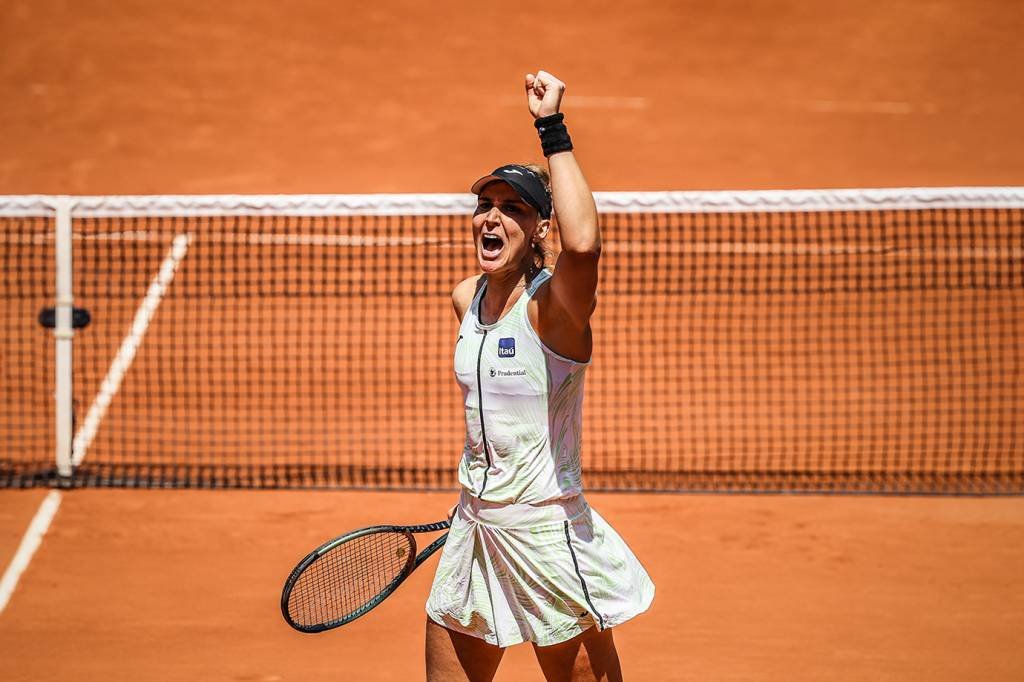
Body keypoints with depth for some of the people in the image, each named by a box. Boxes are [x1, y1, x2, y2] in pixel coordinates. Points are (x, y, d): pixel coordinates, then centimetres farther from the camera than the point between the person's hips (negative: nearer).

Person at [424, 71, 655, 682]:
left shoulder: (552, 303, -17)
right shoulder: (467, 300, 6)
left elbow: (583, 243, -41)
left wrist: (553, 128, -36)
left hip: (548, 533, -7)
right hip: (475, 529, 7)